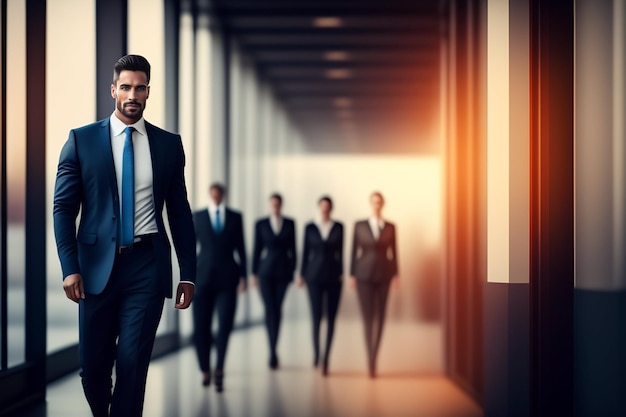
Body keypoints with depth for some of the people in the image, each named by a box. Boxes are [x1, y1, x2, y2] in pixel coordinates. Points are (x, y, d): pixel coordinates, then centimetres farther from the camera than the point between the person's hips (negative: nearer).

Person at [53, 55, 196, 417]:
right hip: (98, 264, 0)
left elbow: (180, 211, 10)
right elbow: (64, 207, 2)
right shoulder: (82, 140, 4)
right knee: (93, 365, 6)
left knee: (133, 363, -4)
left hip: (148, 264, 0)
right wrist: (70, 267, -8)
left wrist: (188, 273, 6)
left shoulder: (169, 144, 8)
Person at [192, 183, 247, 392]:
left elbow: (240, 247, 9)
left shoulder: (235, 217, 8)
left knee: (225, 326, -10)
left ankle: (219, 370, 1)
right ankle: (205, 370, 20)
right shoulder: (198, 216, 6)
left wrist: (243, 275, 5)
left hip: (227, 279, 0)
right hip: (203, 278, 0)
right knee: (201, 327, 0)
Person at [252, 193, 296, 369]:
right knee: (270, 309, -8)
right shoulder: (261, 224, 3)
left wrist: (293, 270, 4)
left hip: (283, 270, 1)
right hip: (266, 270, -1)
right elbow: (257, 249, 4)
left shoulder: (290, 224, 6)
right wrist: (254, 272, 2)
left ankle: (273, 350, 13)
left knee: (277, 309, 3)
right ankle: (273, 351, -8)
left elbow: (292, 248, 8)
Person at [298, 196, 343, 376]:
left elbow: (340, 251, 6)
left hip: (333, 276, 1)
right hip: (315, 275, -1)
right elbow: (306, 251, 5)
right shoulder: (310, 227, 3)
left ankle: (326, 359, 7)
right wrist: (302, 274, 4)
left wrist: (341, 273, 2)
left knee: (331, 318, 1)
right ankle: (316, 352, 17)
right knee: (316, 316, -7)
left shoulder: (338, 227, 4)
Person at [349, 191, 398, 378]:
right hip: (364, 275, -1)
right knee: (368, 317, -3)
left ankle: (373, 361, 6)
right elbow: (354, 251, 4)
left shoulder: (390, 227, 6)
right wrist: (352, 275, -1)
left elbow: (393, 252, 6)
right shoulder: (360, 226, 4)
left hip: (383, 274, 1)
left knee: (379, 317, 1)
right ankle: (371, 362, 1)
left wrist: (395, 275, 0)